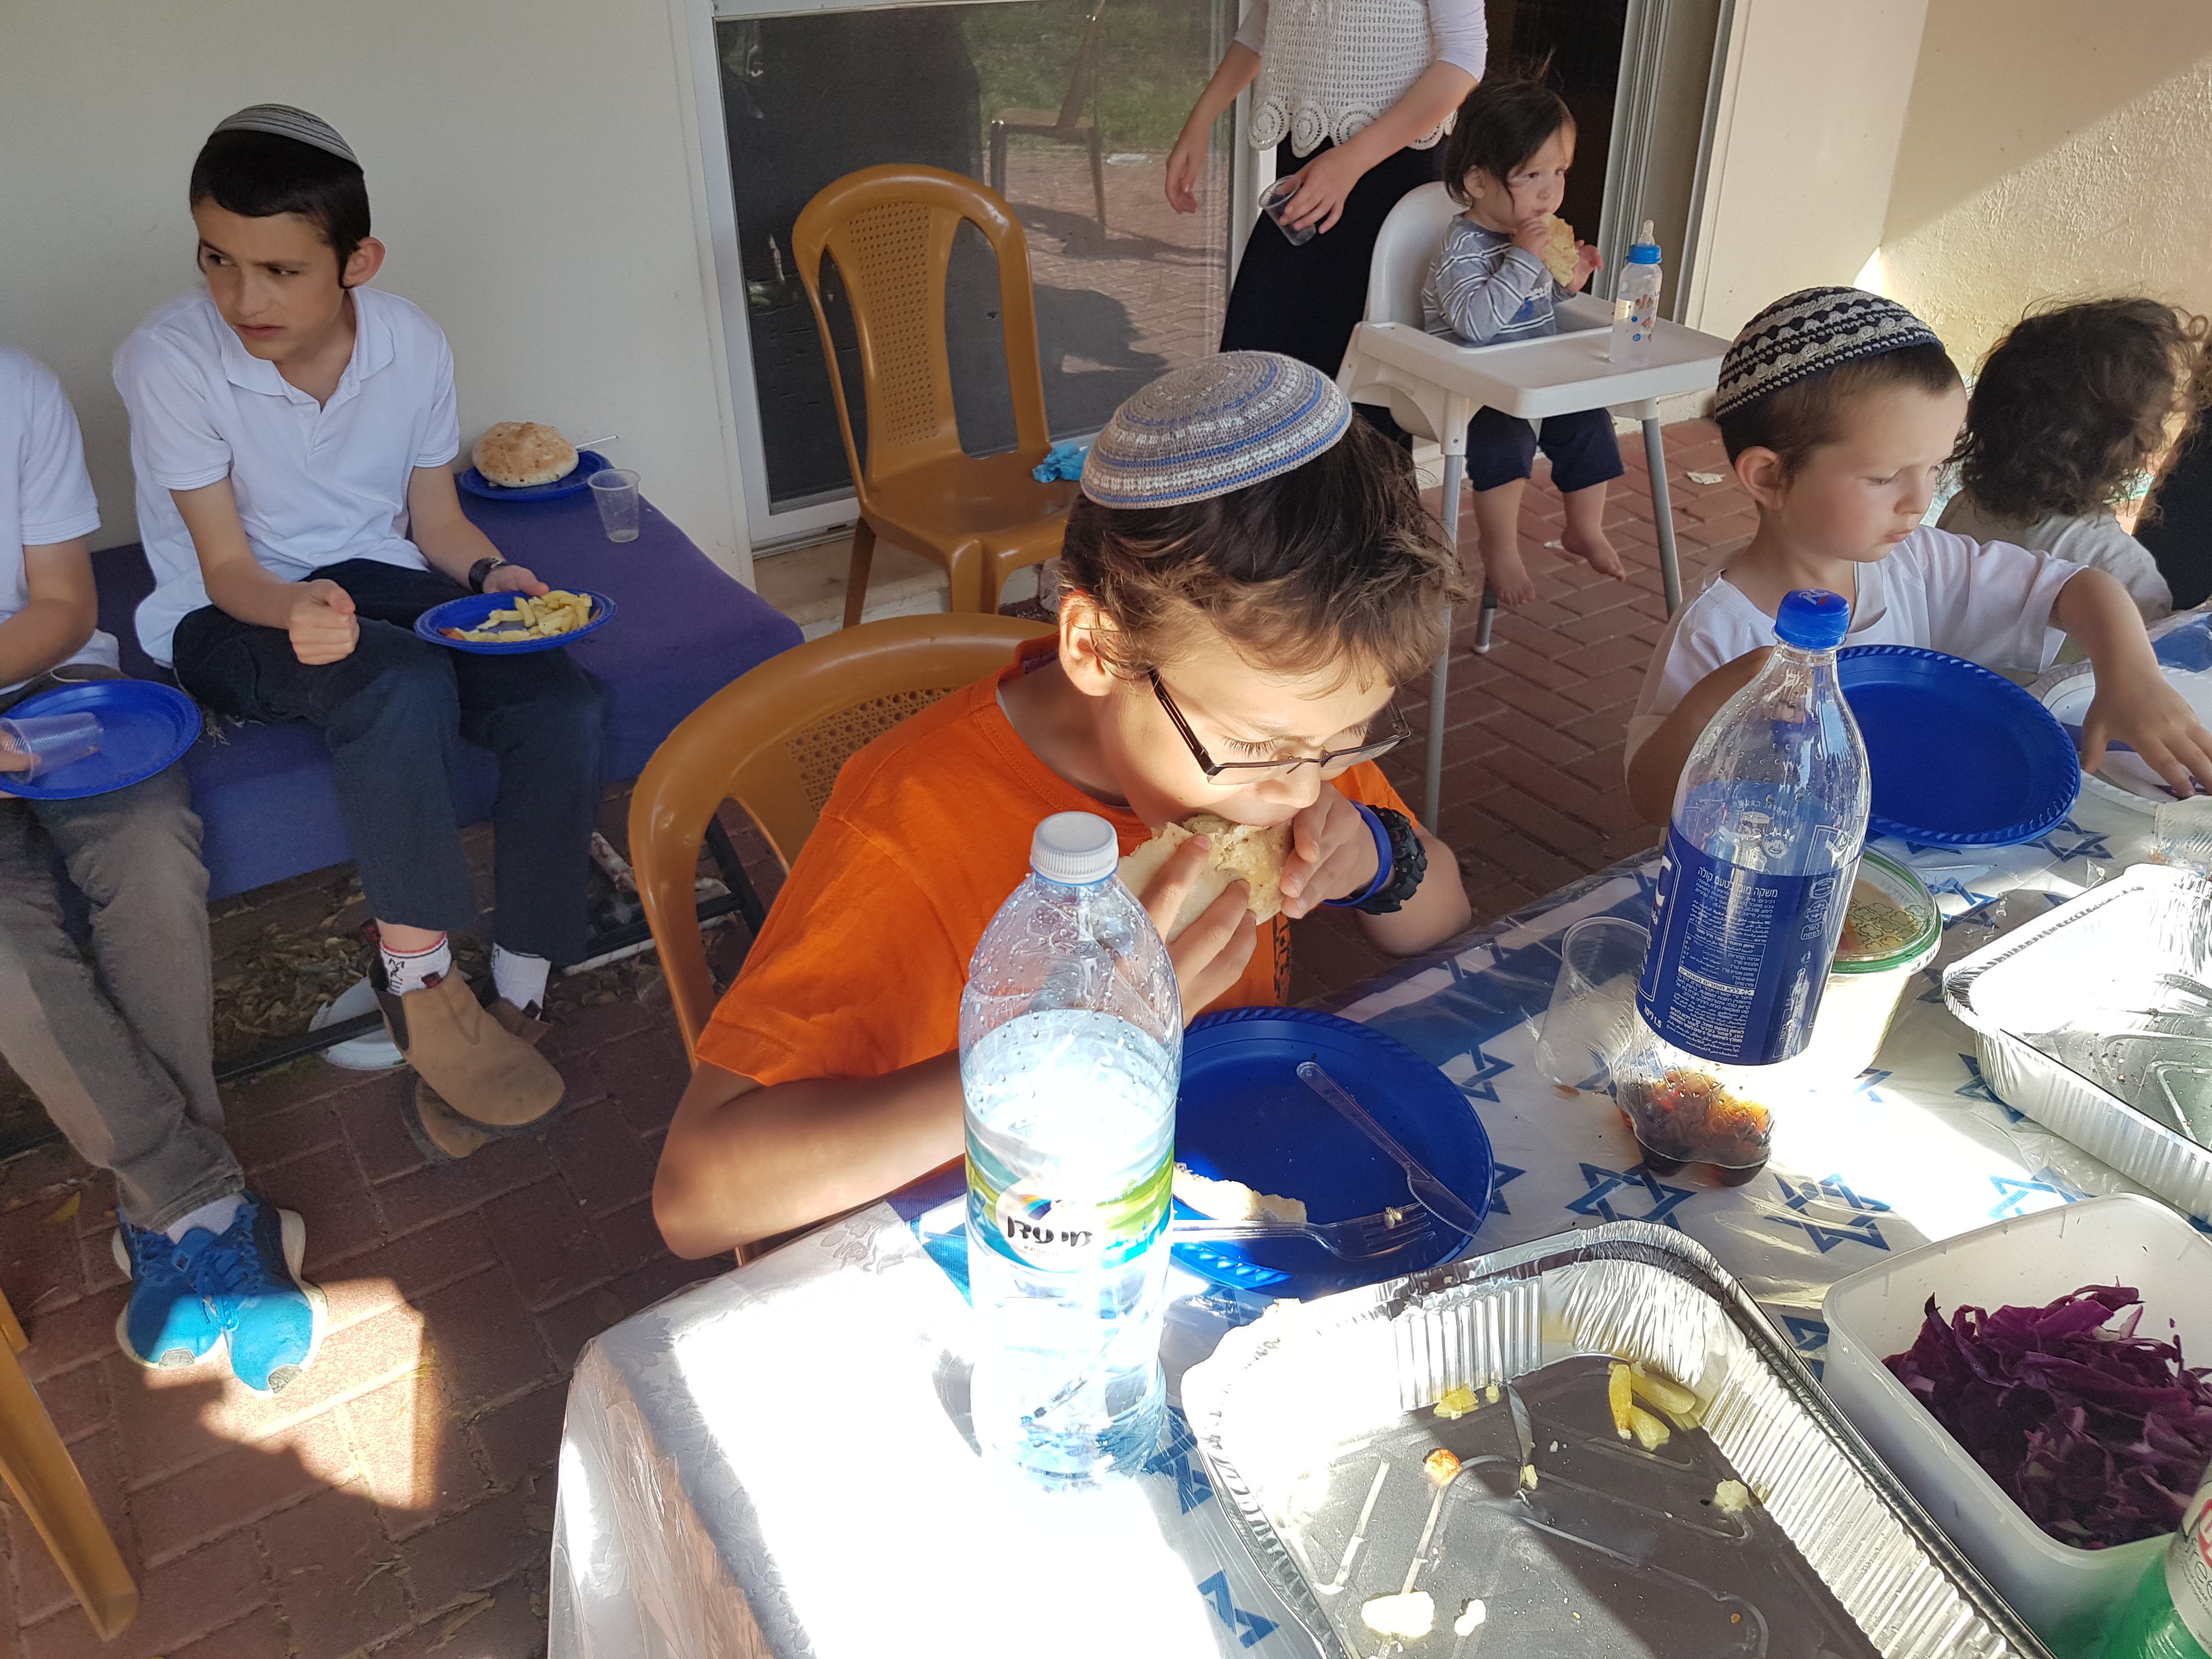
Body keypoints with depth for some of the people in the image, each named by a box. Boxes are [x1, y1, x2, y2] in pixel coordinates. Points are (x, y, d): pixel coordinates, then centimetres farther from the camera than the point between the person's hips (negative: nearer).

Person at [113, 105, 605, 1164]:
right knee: (405, 688, -37)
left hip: (381, 583, 4)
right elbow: (228, 569, -14)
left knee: (561, 705, -24)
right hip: (234, 620, -4)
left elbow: (436, 519, 6)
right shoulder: (171, 360, -14)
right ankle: (421, 985, -24)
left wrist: (493, 576, -16)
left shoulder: (412, 345, -4)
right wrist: (296, 611, -37)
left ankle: (513, 1002, -17)